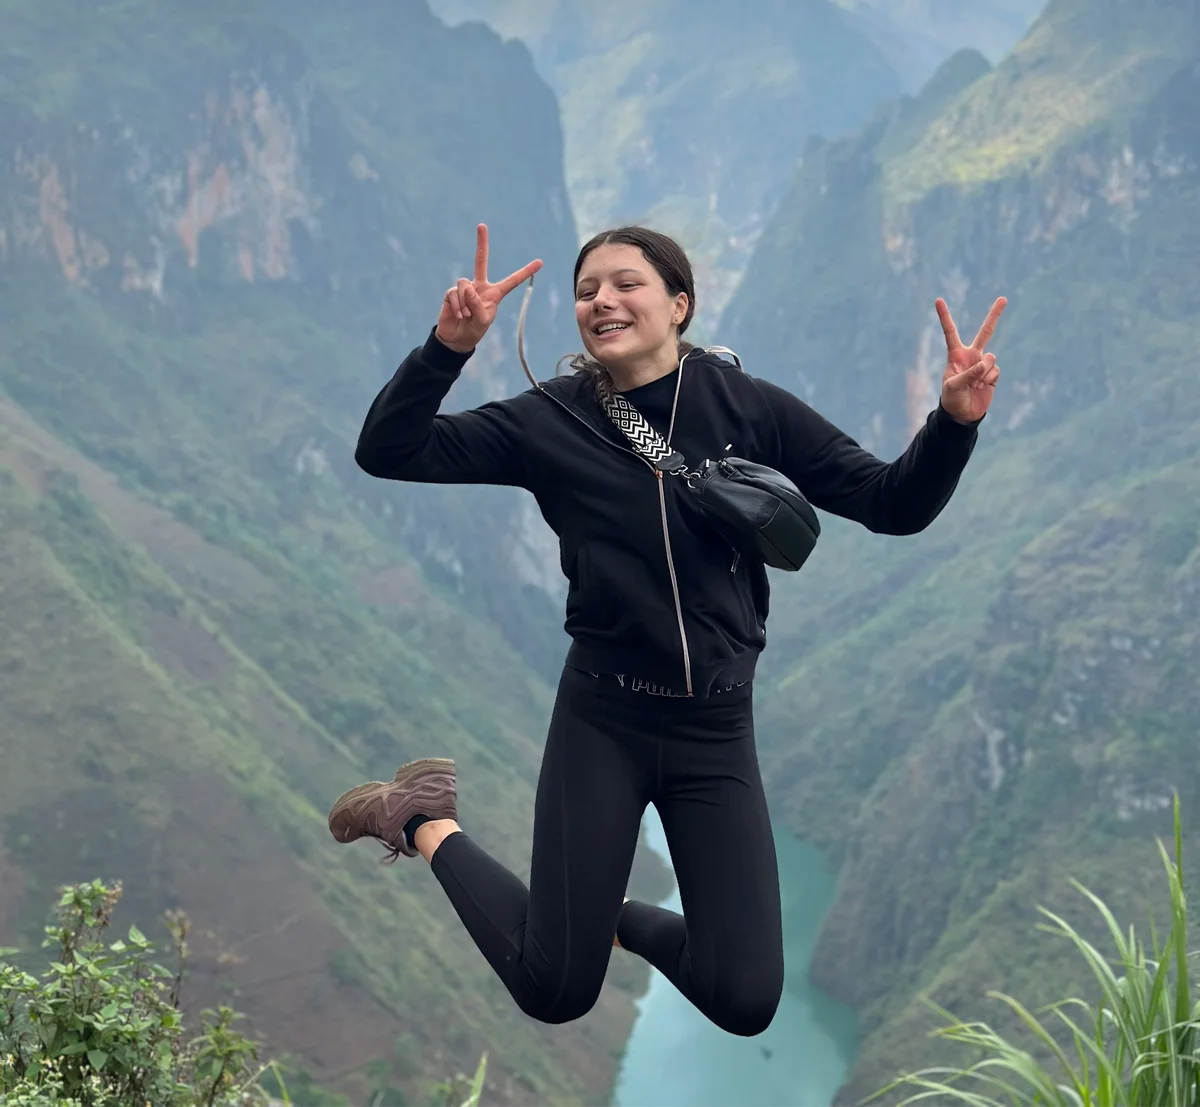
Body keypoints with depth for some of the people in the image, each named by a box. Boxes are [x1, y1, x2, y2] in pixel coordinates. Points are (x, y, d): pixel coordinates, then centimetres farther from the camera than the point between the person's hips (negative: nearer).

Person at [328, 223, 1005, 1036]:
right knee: (554, 992, 4)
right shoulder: (552, 420, -6)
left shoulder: (749, 409, -5)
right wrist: (449, 349, -26)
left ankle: (622, 919, 32)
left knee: (747, 1003, 0)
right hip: (602, 721, -1)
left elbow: (893, 505, -4)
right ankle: (426, 824, 29)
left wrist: (954, 422, -22)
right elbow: (387, 452, -11)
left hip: (717, 728, 1)